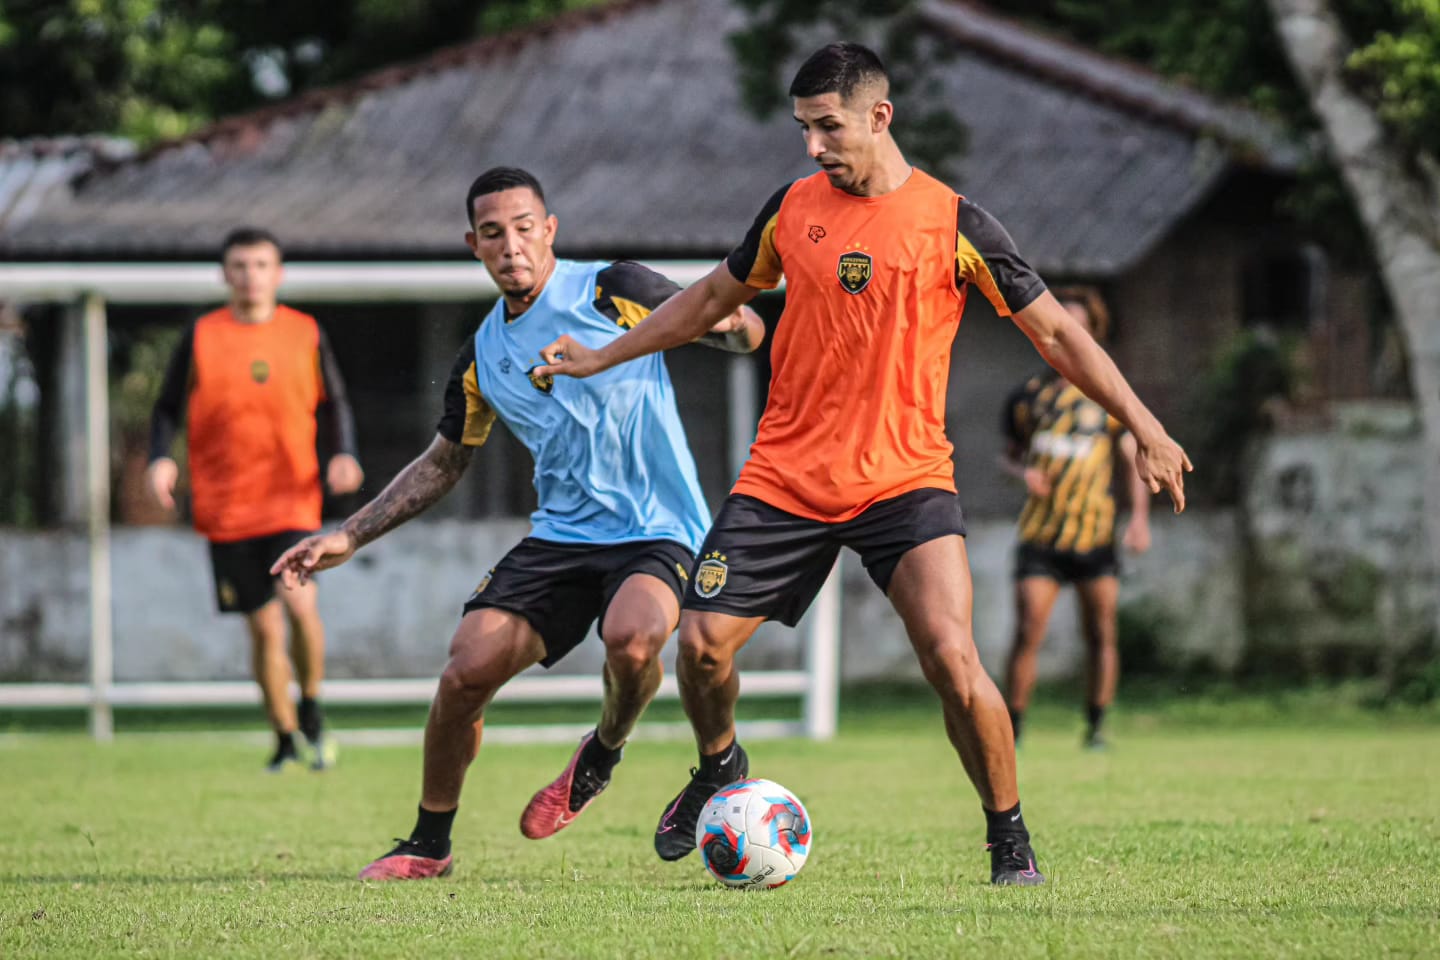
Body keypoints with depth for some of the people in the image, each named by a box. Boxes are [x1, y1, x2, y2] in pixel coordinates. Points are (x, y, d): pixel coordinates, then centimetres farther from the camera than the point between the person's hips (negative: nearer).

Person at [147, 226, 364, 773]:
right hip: (227, 509, 1)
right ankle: (285, 741, 18)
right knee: (264, 626, 3)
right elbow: (168, 409, 8)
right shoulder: (201, 338, 1)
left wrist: (343, 454, -4)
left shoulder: (306, 334, 4)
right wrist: (161, 459, -9)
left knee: (299, 603, -21)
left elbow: (333, 405, 14)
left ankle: (310, 708, 4)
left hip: (293, 499, -1)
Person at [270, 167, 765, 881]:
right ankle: (428, 843, 10)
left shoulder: (612, 292, -5)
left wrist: (733, 323, -26)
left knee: (631, 636, -35)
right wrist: (347, 538, 17)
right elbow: (441, 465, 23)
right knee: (468, 668, -11)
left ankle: (605, 753, 0)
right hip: (561, 534, 5)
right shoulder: (482, 358, 9)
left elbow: (741, 331, 0)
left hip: (656, 531, -5)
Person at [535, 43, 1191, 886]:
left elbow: (1056, 332, -1)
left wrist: (1143, 426, -7)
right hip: (785, 475, 4)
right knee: (703, 642, -4)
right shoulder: (795, 207, 5)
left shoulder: (953, 224, -6)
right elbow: (716, 296, 21)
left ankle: (1011, 840, -3)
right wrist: (602, 357, 23)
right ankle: (720, 771, 29)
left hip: (905, 477, -4)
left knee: (953, 658, -20)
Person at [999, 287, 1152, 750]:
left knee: (1101, 634, -2)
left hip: (1095, 534, 0)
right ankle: (1011, 732, -3)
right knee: (1027, 634, -10)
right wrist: (1024, 472, -7)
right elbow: (1011, 453, 17)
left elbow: (1132, 462, 5)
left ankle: (1096, 727, 10)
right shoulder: (1028, 395, 8)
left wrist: (1139, 517, -9)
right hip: (1040, 535, 0)